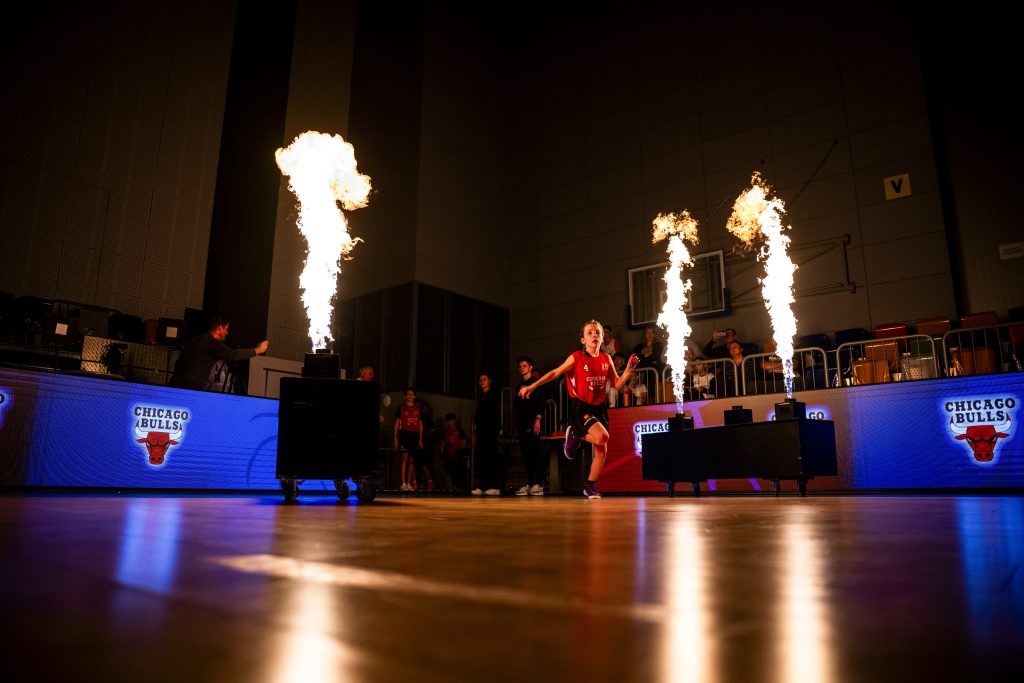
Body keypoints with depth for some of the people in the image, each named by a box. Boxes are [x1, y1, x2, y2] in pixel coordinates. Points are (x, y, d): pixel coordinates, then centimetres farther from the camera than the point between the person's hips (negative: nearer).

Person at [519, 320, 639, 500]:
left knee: (602, 451, 4)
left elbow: (617, 384, 9)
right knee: (601, 436, -29)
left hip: (599, 408, 5)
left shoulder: (606, 359, 6)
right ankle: (575, 435, 3)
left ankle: (590, 486, 23)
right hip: (580, 407, -5)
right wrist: (532, 386, -7)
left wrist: (629, 369, -6)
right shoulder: (577, 357, -7)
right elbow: (555, 373, -3)